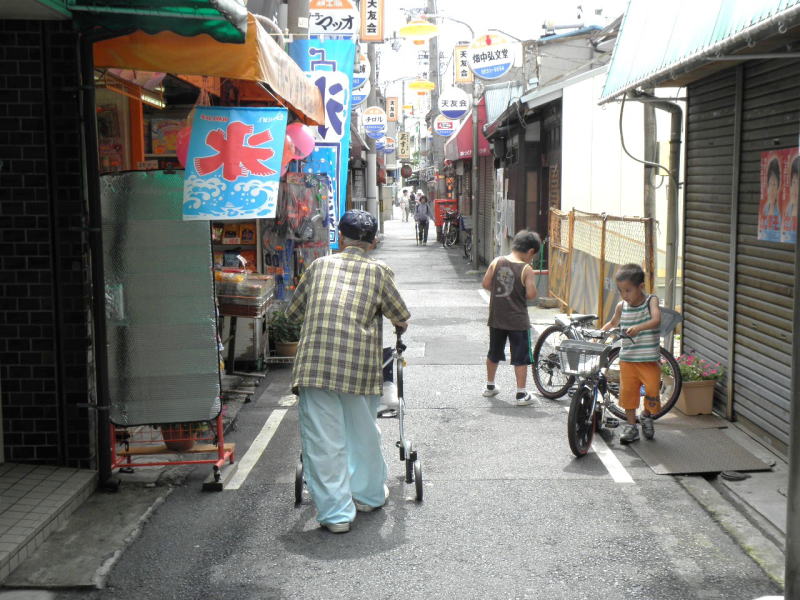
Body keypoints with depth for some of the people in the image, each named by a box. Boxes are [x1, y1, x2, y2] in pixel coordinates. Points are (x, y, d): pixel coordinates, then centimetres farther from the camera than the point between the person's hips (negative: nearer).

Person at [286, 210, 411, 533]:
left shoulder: (320, 265, 14)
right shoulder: (378, 271, 10)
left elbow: (293, 311, 20)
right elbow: (401, 318, 12)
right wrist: (401, 324, 35)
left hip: (315, 362, 0)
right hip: (360, 364, 1)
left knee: (322, 439, 4)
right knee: (363, 432, 19)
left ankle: (335, 512, 6)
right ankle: (368, 494, 36)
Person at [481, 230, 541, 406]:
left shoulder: (497, 262, -3)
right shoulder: (526, 269, -14)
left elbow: (486, 284, -1)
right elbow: (531, 294, -16)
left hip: (496, 318, 5)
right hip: (518, 320, -4)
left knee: (494, 353, 20)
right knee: (521, 358, 5)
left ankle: (490, 386, 34)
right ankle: (522, 394, 6)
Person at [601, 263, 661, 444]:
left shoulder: (651, 301, -6)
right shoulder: (622, 306, 4)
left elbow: (656, 320, -25)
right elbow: (613, 323, 22)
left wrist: (638, 328, -42)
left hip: (649, 359, -3)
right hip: (627, 359, 3)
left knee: (652, 389, -8)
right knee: (627, 391, 2)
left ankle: (646, 415, 21)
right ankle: (631, 425, 17)